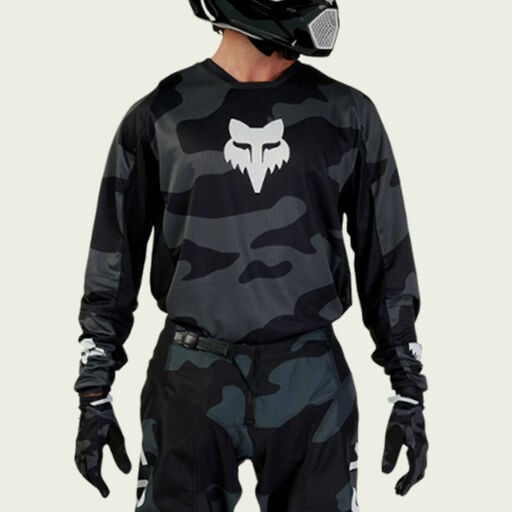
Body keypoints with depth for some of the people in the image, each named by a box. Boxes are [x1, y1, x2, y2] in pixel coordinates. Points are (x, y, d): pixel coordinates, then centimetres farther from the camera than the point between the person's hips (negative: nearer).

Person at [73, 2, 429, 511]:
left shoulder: (347, 116, 2)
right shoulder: (158, 116, 0)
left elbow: (386, 258, 6)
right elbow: (114, 259, 5)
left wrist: (409, 391, 5)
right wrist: (94, 394, 3)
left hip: (309, 379, 1)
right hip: (192, 376, -1)